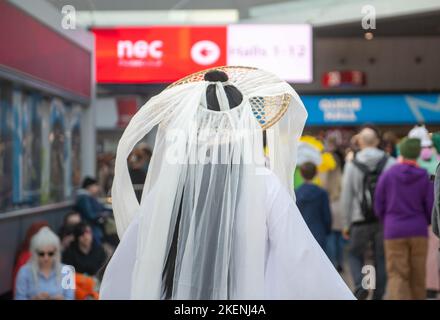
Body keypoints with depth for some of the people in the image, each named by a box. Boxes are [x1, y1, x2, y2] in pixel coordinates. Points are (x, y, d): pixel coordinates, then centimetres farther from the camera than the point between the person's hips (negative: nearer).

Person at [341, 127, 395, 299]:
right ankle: (378, 295, 11)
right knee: (381, 259, 10)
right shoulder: (390, 163, -1)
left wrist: (346, 224, 5)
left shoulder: (352, 164, -2)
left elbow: (346, 197, -2)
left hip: (361, 220, -1)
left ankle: (360, 285, -8)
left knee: (355, 255, 13)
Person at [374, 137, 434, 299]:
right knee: (418, 276, 12)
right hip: (419, 232, 2)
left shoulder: (387, 175, -4)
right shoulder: (424, 177, -2)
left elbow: (378, 207, 0)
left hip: (394, 232, -1)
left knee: (396, 275, -3)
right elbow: (430, 208, 1)